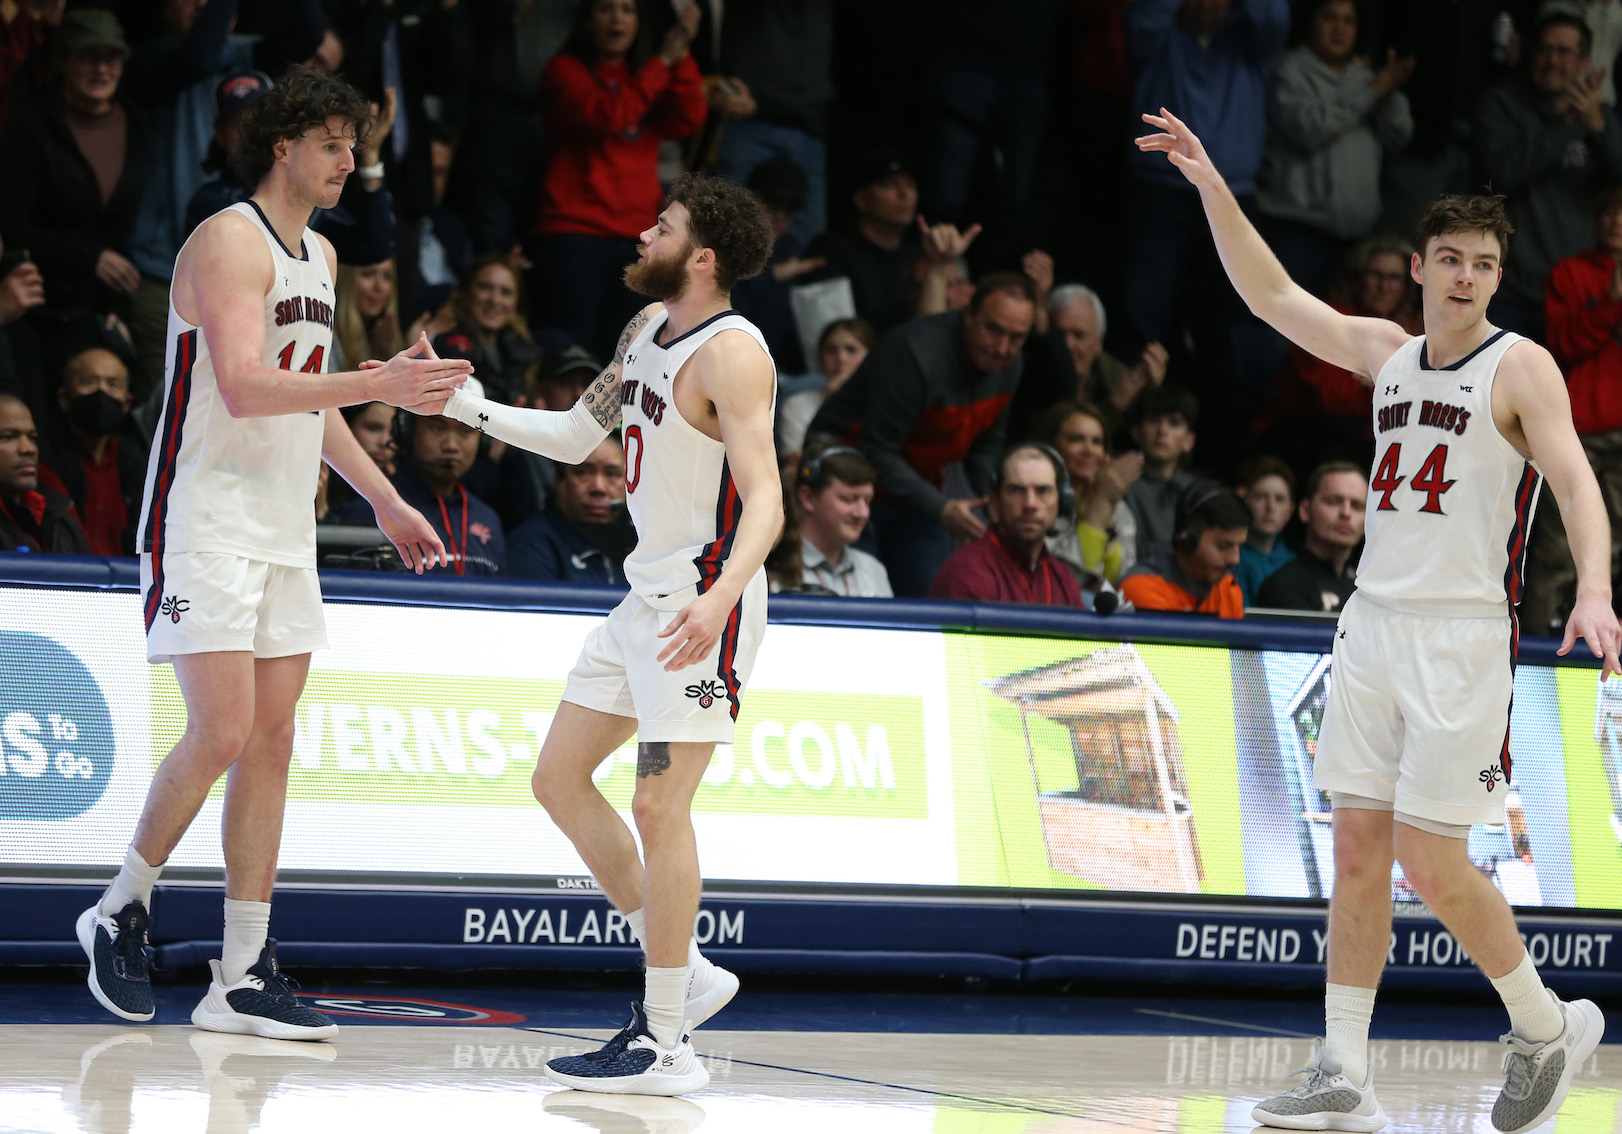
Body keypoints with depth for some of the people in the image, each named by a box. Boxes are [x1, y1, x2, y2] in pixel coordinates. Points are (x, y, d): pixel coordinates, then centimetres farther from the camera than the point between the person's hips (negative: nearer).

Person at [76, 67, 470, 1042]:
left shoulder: (320, 255, 16)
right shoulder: (230, 241, -12)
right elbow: (243, 386, -25)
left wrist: (385, 500, 23)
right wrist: (381, 384, -31)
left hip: (285, 532, 9)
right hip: (208, 520, -9)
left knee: (272, 742, 4)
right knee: (222, 735, -14)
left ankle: (243, 978, 5)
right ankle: (121, 913, 7)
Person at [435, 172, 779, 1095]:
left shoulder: (731, 352, -18)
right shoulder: (648, 327, 10)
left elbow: (765, 500, -27)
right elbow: (575, 437, 23)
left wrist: (719, 595, -43)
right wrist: (461, 405, 17)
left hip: (706, 603, -10)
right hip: (648, 596, 10)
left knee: (659, 806, -11)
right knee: (560, 779, 11)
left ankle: (666, 1044, -6)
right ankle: (685, 974, 17)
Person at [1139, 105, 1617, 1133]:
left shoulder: (1520, 367, -6)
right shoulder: (1390, 354, 12)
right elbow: (1273, 296, 17)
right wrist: (1212, 188, 8)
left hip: (1462, 633, -6)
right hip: (1375, 623, 6)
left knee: (1429, 858, -8)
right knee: (1358, 849, 4)